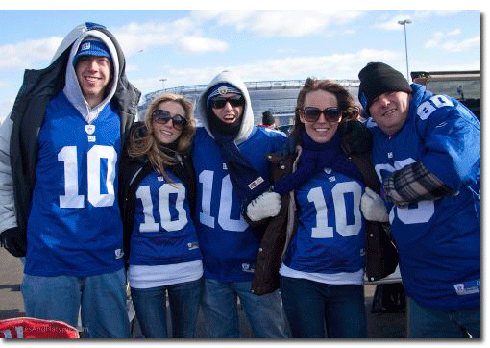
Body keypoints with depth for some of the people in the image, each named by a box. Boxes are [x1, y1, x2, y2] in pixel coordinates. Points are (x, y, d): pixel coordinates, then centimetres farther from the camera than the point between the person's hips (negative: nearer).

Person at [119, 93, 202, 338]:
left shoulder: (187, 159, 1)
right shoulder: (131, 158, -4)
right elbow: (119, 209, 2)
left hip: (188, 265, 2)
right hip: (144, 268, -2)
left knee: (186, 337, 15)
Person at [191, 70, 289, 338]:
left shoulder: (271, 142, -7)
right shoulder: (196, 141, -1)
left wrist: (273, 200, -16)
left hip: (256, 265, -2)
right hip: (209, 266, 2)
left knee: (271, 335, 10)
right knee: (219, 335, 19)